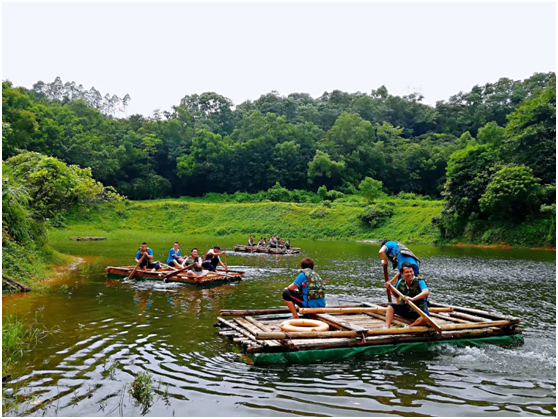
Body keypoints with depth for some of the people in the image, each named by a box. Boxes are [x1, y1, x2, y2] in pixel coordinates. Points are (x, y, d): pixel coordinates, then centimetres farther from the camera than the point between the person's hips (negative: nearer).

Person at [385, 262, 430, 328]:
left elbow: (426, 292, -37)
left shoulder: (419, 282, -17)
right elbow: (396, 295, 16)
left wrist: (412, 299, -49)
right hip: (406, 309, 4)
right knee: (390, 307, -14)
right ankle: (387, 328, -24)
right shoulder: (400, 282, -3)